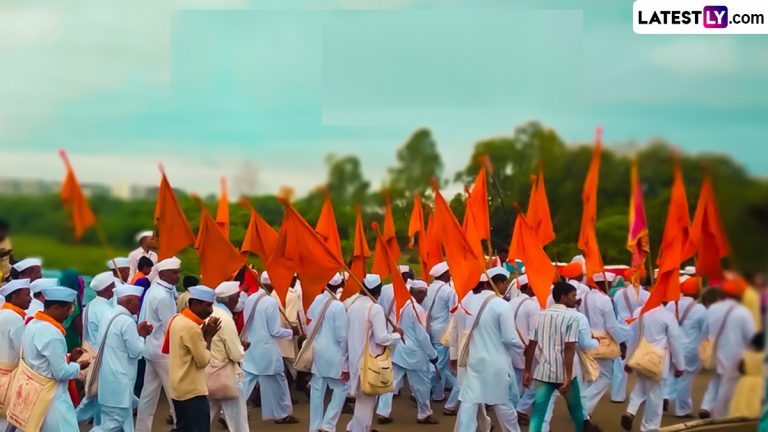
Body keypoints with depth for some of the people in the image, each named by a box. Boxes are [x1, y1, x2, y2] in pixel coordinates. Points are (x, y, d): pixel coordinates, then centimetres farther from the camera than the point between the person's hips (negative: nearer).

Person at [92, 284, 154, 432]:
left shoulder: (111, 316, 10)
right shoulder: (127, 321, -18)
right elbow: (136, 351, -15)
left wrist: (138, 333, 12)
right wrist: (141, 336, 1)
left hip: (109, 378, 10)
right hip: (118, 382, -10)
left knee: (123, 420, 17)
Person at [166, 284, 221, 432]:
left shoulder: (177, 319, 6)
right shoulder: (192, 327, -23)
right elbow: (203, 361, -17)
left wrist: (203, 334, 3)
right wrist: (208, 336, -9)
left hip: (179, 389, 10)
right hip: (192, 392, -10)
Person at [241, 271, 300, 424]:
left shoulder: (250, 299, 3)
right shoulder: (271, 302, -17)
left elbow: (247, 324, 13)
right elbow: (275, 331, -15)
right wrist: (291, 332, -1)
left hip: (250, 348, 6)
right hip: (267, 350, -6)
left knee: (244, 382, 9)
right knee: (277, 382, 10)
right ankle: (282, 414, 22)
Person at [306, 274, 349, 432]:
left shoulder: (316, 300, -2)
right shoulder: (338, 306, -17)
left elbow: (309, 325, 6)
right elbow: (341, 335, -14)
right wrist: (344, 355, -3)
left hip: (317, 351, 6)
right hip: (333, 353, -6)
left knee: (317, 389, 13)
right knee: (341, 387, 8)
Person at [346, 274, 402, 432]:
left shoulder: (353, 305, 5)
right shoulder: (375, 308, -17)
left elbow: (349, 333, 11)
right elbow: (381, 338, -19)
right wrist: (397, 334, -3)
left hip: (355, 358, 8)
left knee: (362, 397, 21)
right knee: (367, 399, 5)